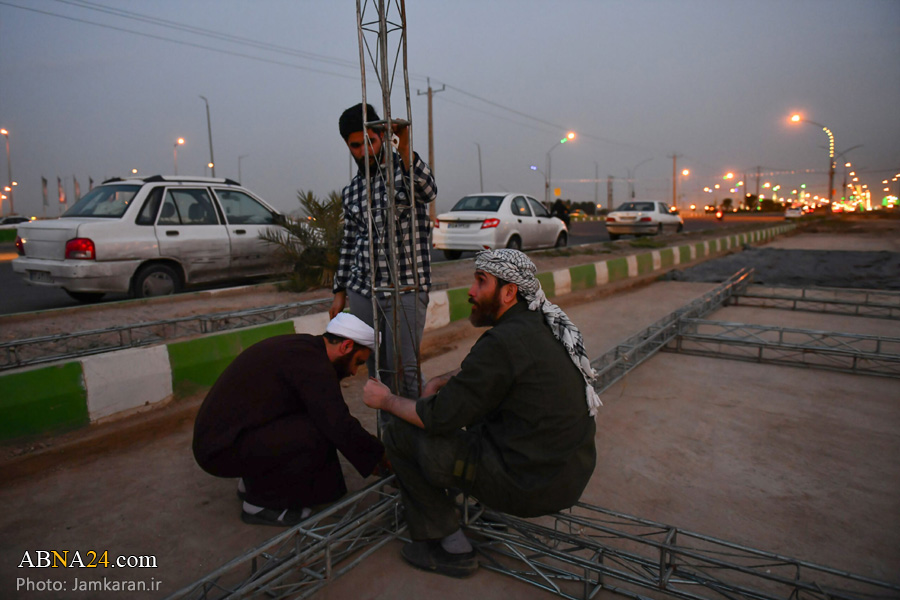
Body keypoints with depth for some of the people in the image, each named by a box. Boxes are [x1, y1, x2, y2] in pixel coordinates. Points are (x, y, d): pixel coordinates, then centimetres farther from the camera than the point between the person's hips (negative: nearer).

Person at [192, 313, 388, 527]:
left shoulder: (300, 345, 10)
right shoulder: (312, 362, -20)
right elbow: (340, 426, -23)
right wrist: (377, 457, -6)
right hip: (223, 450, -10)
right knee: (317, 433, -22)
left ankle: (253, 482, 19)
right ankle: (261, 504, -2)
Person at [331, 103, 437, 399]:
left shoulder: (404, 168, -1)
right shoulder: (351, 191, 14)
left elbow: (427, 191, -25)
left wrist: (403, 145, -38)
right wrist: (340, 291, 18)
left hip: (406, 289, -5)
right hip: (362, 293, 5)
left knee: (403, 369, -11)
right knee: (376, 370, 9)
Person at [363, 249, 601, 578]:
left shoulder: (503, 341, -23)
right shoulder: (543, 323, 6)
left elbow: (438, 418, -17)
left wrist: (387, 400, 0)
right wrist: (442, 381, 10)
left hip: (532, 486, -9)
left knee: (398, 434, -3)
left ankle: (453, 549, 8)